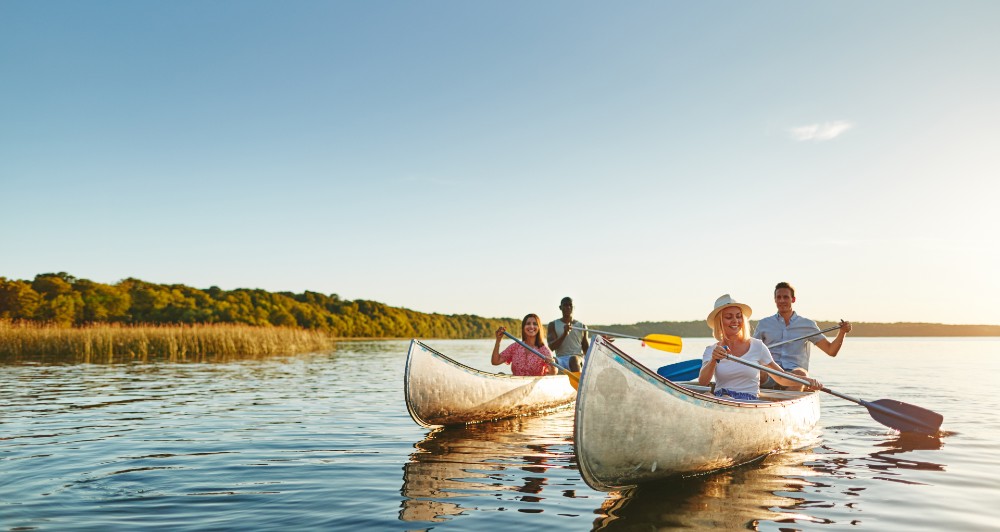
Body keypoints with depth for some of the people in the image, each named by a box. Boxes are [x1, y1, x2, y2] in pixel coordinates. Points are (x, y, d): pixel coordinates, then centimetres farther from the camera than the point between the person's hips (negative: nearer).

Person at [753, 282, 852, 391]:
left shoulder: (807, 325, 16)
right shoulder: (764, 324, 17)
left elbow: (831, 351, 15)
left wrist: (842, 332, -1)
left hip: (794, 371, 0)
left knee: (800, 374, -38)